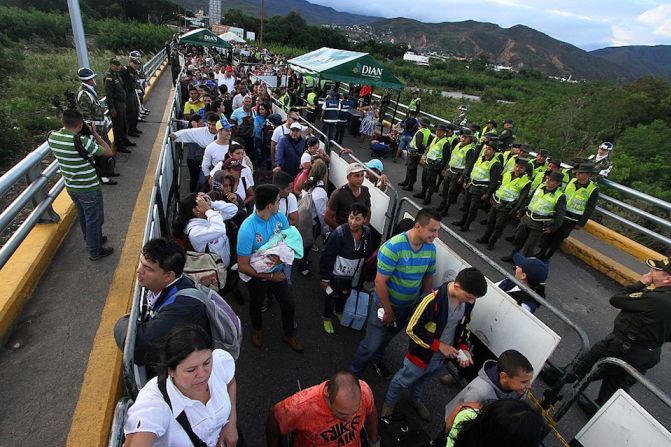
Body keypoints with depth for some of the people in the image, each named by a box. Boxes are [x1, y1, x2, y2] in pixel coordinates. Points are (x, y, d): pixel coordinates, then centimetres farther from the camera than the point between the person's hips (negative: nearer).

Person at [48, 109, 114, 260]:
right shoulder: (83, 141, -28)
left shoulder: (52, 137, -5)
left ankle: (93, 240, 46)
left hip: (70, 187, 7)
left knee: (83, 216, 25)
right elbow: (109, 152, -17)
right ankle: (94, 251, 24)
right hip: (89, 188, -7)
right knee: (94, 219, 10)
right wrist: (95, 134, -9)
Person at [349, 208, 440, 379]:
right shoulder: (393, 247, -30)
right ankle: (353, 375, 27)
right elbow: (380, 282, -25)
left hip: (410, 306, 6)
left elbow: (427, 277, 5)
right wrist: (388, 311, -18)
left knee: (387, 337, 27)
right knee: (371, 345, 1)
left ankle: (377, 359, 55)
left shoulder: (430, 249, -11)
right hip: (386, 304, -5)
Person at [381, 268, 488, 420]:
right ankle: (389, 403, 52)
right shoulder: (433, 301, -36)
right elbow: (412, 329, -27)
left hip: (442, 358, 5)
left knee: (423, 380, 33)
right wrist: (439, 346, -24)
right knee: (403, 381, 22)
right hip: (421, 355, -5)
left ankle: (415, 400, 62)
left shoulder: (468, 302, -16)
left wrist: (463, 347, -10)